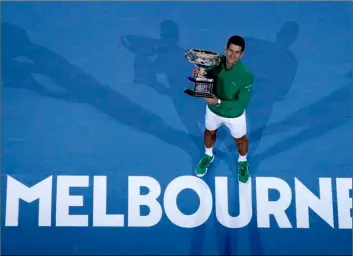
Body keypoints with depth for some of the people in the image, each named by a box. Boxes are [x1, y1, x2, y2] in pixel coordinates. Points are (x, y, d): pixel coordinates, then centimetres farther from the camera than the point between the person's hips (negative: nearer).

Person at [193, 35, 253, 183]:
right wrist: (201, 73, -29)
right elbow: (209, 75, -5)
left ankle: (242, 162, 57)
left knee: (240, 139, 25)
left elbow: (242, 103, -31)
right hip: (213, 109, 3)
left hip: (234, 114, -3)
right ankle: (208, 156, 62)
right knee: (210, 132, 30)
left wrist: (219, 102, -39)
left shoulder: (246, 75, -35)